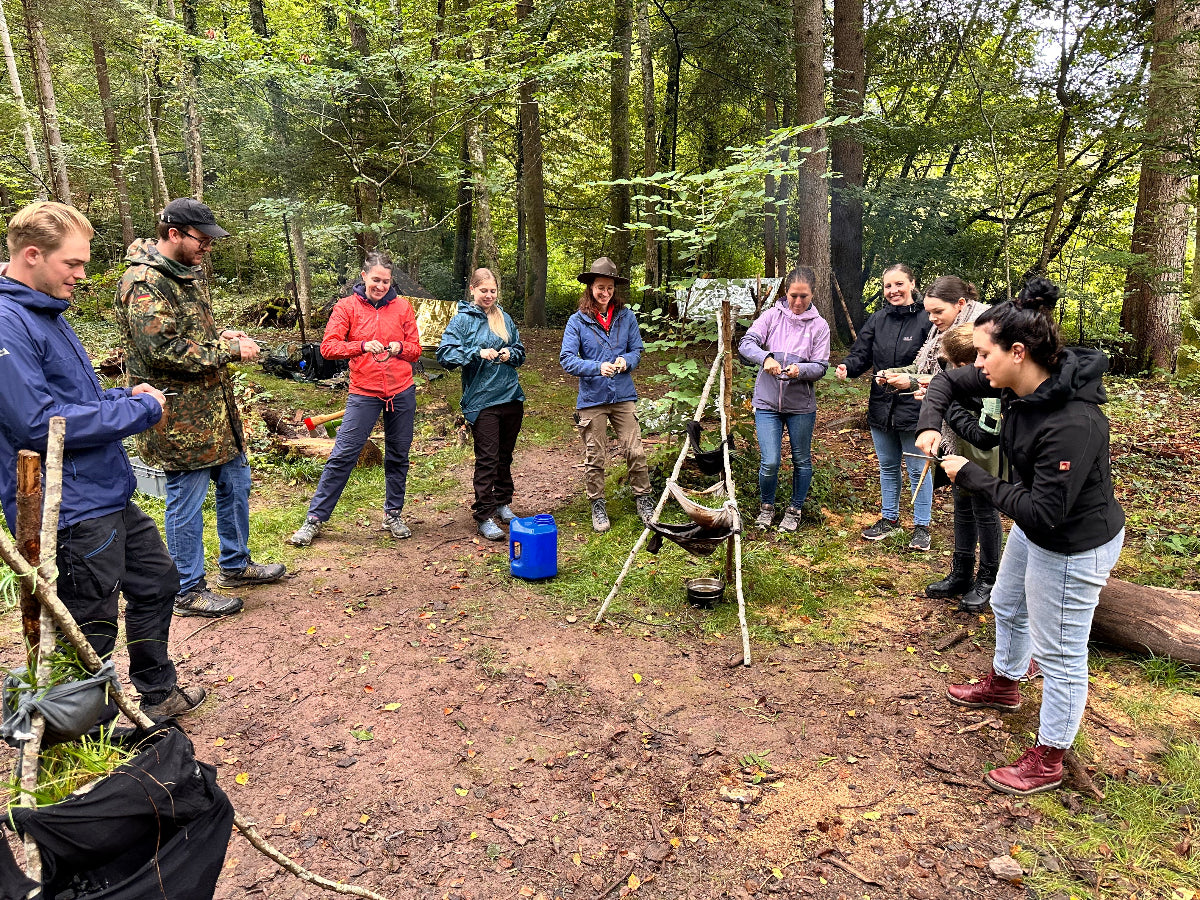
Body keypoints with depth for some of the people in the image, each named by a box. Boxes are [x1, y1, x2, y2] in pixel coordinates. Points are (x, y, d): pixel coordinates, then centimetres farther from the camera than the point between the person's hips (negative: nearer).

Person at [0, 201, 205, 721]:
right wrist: (139, 409, -16)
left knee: (157, 582, 22)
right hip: (69, 513, -10)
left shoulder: (46, 313, 13)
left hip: (109, 497, 10)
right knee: (91, 638, 4)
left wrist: (122, 396, 5)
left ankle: (156, 695, 41)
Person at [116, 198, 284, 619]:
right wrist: (229, 349, -19)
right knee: (187, 499, 1)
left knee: (235, 483, 19)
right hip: (180, 417, -10)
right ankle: (189, 591, 16)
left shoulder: (185, 274, 14)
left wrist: (225, 335, 4)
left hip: (214, 406, 10)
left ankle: (235, 565, 36)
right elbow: (163, 350, -26)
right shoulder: (144, 283, -18)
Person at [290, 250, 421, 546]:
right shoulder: (347, 306, -1)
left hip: (402, 393, 3)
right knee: (343, 456, -4)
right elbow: (328, 347, -9)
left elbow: (415, 349, 8)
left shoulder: (402, 307, 5)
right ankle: (315, 519, 6)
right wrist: (362, 346, -23)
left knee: (398, 457, 11)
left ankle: (392, 515, 27)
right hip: (364, 393, -2)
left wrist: (400, 348, -14)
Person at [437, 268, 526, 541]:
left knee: (505, 455, 15)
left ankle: (502, 503, 31)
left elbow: (520, 351, 19)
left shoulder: (505, 318, 13)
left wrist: (511, 354, -4)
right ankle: (484, 516, 2)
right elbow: (445, 354, -12)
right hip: (481, 400, -5)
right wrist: (478, 353, -22)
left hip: (511, 397, 6)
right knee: (487, 459, -6)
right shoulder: (462, 319, -3)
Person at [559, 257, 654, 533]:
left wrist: (626, 361, -14)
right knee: (595, 457, 7)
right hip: (592, 399, -1)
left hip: (623, 396, 2)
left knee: (635, 451, 1)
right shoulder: (577, 321, -3)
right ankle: (597, 505, 24)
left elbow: (637, 350, 9)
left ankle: (643, 499, 20)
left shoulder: (626, 316, 4)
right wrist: (598, 367, -24)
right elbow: (567, 359, -10)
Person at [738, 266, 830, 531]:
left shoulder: (819, 325, -1)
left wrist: (800, 370, -26)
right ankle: (766, 506, 23)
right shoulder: (772, 316, 0)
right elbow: (746, 343, -12)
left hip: (801, 405, 1)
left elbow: (821, 367, -5)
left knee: (802, 461, 13)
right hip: (767, 402, 0)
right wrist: (765, 358, -31)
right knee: (769, 462, -4)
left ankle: (795, 510, 34)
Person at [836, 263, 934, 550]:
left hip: (913, 408, -5)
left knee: (917, 469, 7)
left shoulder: (926, 319, -11)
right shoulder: (878, 319, 4)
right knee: (888, 467, 20)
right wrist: (848, 367, -19)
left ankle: (921, 526, 22)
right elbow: (862, 354, 2)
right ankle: (890, 518, 36)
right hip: (881, 406, 5)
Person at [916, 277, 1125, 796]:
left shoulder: (1073, 424, -37)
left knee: (1059, 655, 7)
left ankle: (1047, 762, 27)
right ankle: (1004, 685, 57)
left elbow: (1044, 510, -34)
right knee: (1008, 607, 30)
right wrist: (930, 424, -16)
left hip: (1073, 547, -9)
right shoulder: (1019, 383, -11)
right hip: (1033, 531, 9)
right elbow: (949, 382, 3)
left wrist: (971, 476, -27)